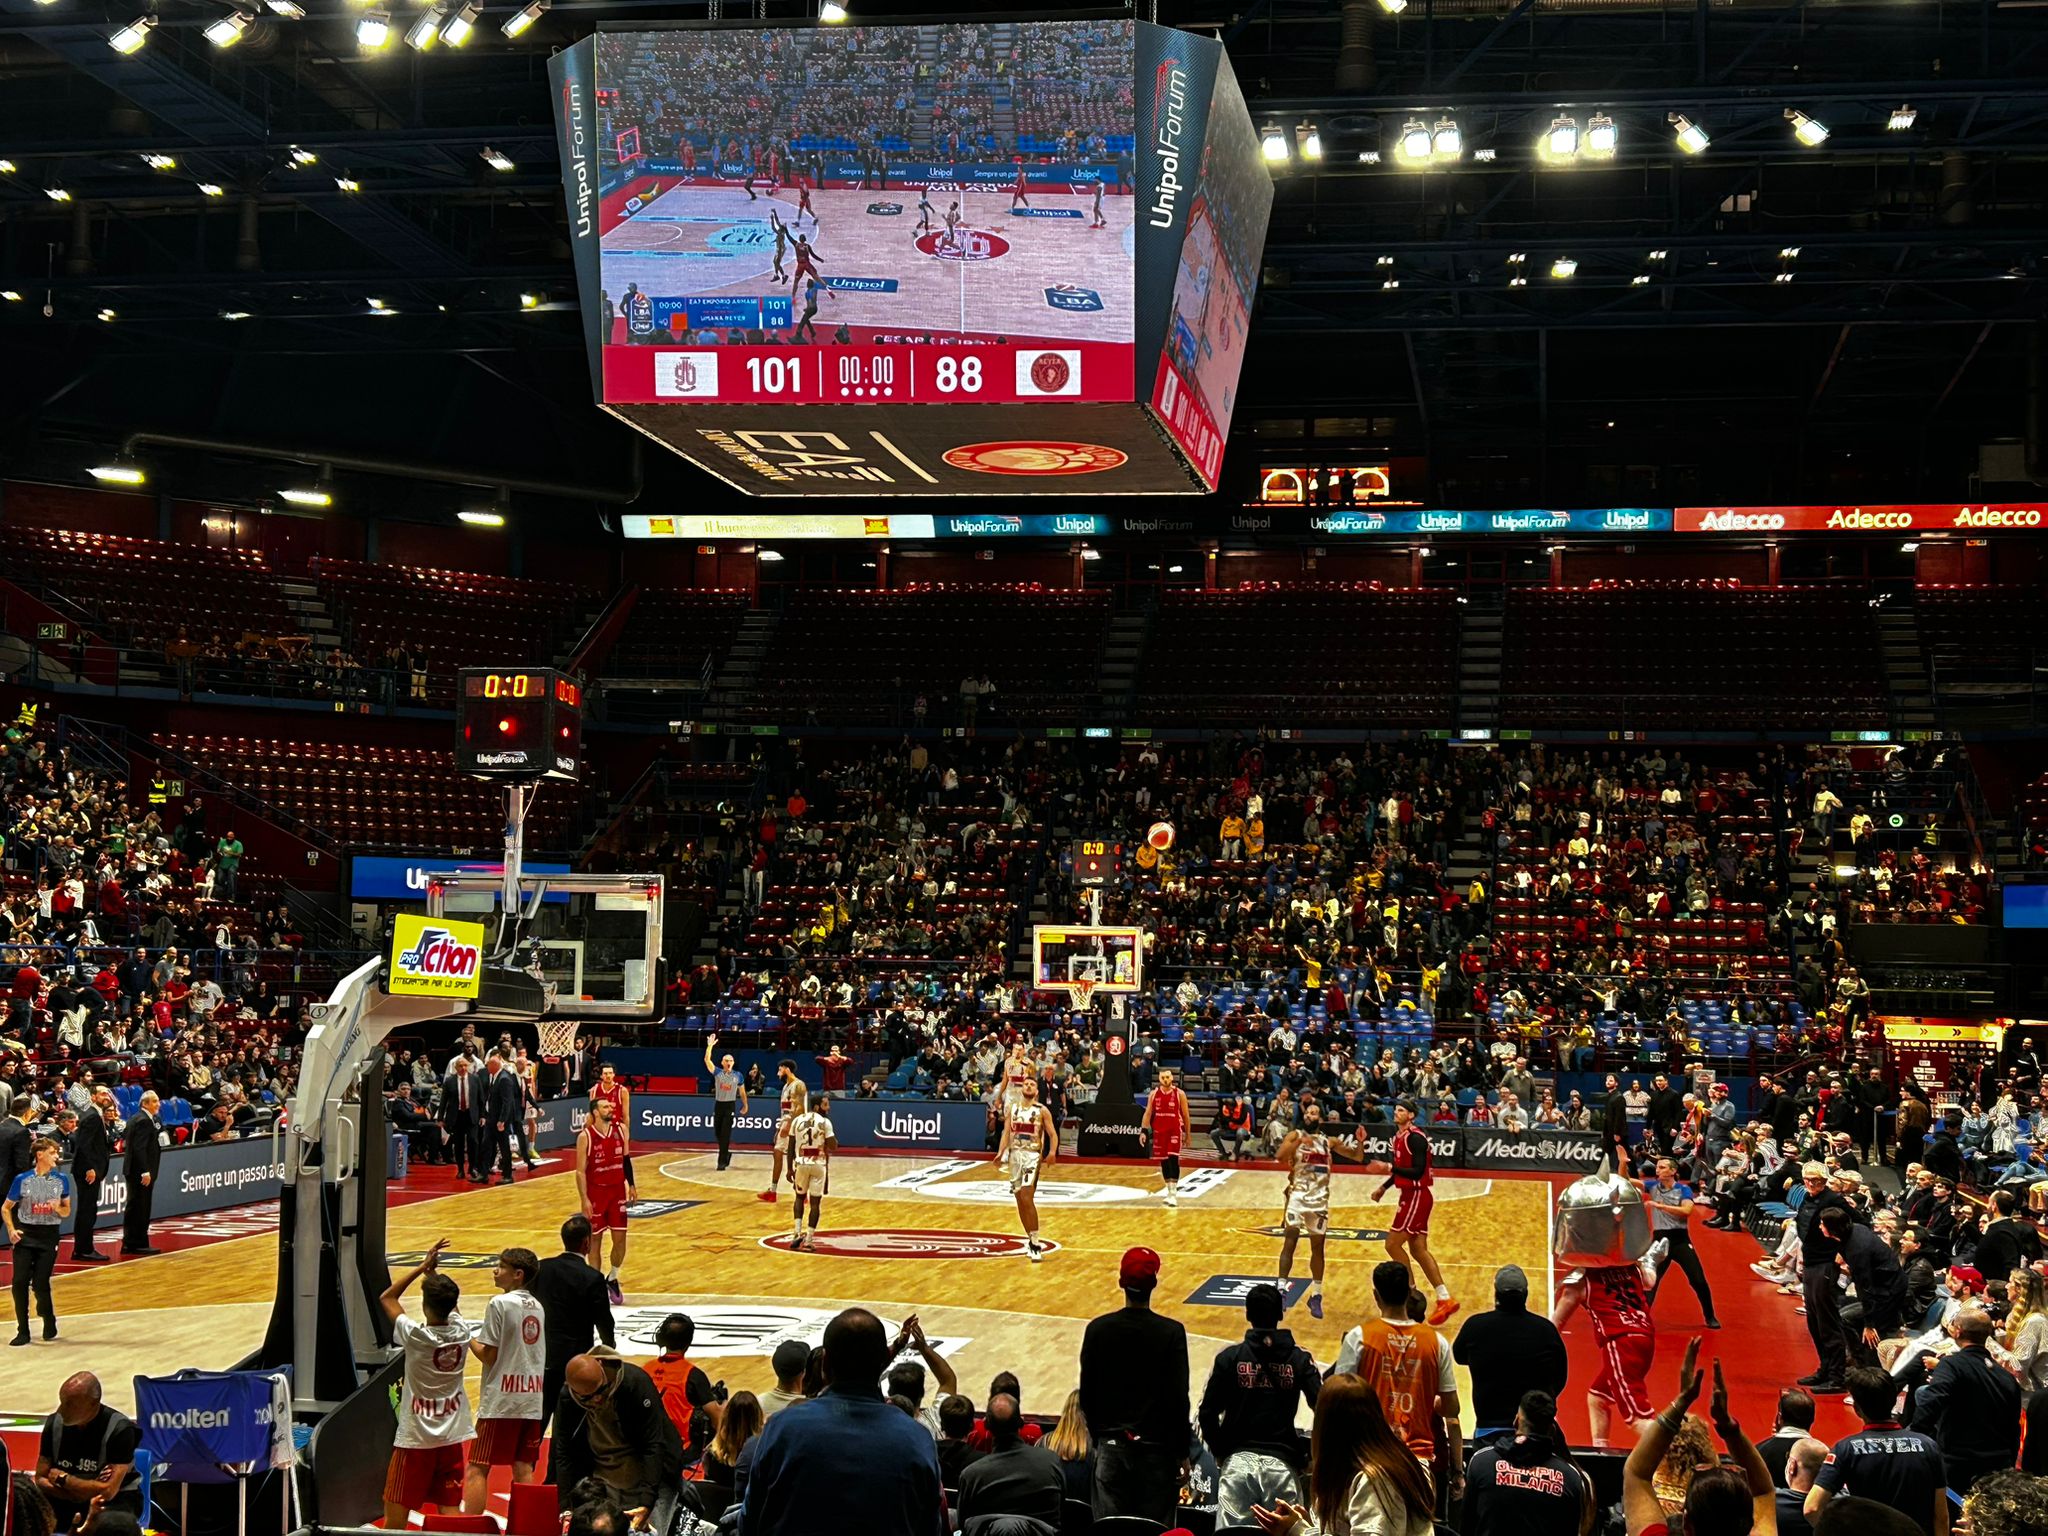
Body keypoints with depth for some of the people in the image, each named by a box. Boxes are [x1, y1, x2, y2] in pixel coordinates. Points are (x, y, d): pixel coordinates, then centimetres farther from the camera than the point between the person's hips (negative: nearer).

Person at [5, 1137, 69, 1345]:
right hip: (25, 1236, 0)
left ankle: (50, 1325, 22)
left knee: (40, 1284, -4)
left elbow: (67, 1212, 11)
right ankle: (23, 1331, 3)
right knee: (20, 1282, -8)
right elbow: (6, 1208, 8)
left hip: (49, 1236, 0)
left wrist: (58, 1208, -11)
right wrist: (11, 1230, -7)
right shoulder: (22, 1180, -2)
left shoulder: (62, 1179, 3)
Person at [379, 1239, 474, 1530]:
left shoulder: (415, 1335, -16)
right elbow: (448, 1307, 18)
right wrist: (433, 1272, 15)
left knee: (396, 1511, 6)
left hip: (415, 1437, -4)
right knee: (450, 1510, 6)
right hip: (452, 1436, 4)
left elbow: (386, 1297, -1)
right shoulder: (461, 1332, -6)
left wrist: (422, 1267, -1)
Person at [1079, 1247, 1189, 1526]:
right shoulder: (1172, 1333, -10)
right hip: (1156, 1448, -2)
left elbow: (1087, 1394, 2)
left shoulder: (1098, 1329, -4)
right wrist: (1182, 1452, 1)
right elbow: (1179, 1398, -8)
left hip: (1111, 1447, 2)